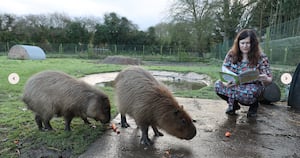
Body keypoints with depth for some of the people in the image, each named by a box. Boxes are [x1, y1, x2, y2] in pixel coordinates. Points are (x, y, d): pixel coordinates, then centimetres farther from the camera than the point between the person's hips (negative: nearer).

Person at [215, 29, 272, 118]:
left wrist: (265, 79, -37)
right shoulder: (231, 54, -6)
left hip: (252, 88, -2)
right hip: (233, 86, 3)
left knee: (248, 93, -38)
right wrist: (225, 82, -31)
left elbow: (269, 80, -11)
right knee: (218, 85, -27)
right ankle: (233, 104, 4)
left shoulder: (261, 58, -10)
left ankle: (253, 104, 3)